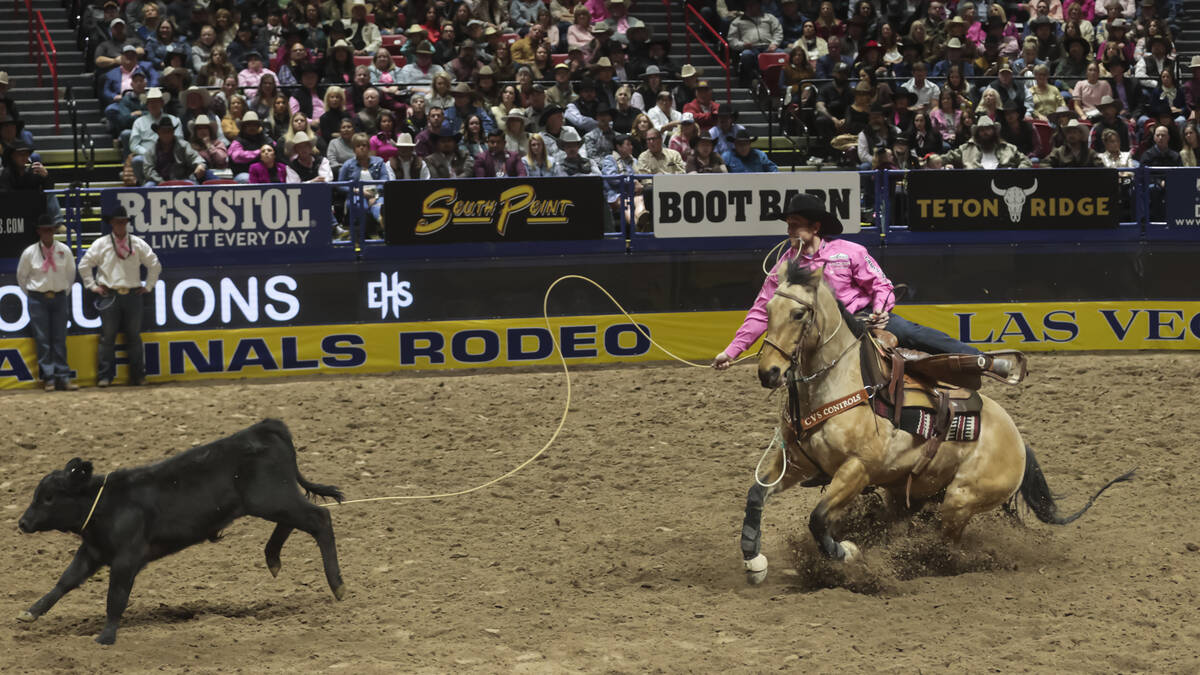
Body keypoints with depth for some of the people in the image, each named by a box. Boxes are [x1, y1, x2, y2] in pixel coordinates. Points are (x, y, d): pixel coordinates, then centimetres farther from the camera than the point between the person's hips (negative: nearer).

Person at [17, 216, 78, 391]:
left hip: (59, 297, 2)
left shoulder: (64, 251, -1)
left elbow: (70, 273, 14)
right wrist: (31, 295, 11)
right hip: (38, 299, -2)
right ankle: (48, 378, -1)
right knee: (42, 340, -3)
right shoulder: (29, 253, -5)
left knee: (60, 339, 3)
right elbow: (21, 276, 9)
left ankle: (63, 378, 4)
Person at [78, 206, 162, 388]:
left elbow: (155, 265, 16)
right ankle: (104, 376, 1)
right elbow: (84, 265, 10)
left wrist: (148, 286, 10)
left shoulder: (138, 244, 8)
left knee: (134, 337, 5)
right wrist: (93, 286, 5)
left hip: (133, 295, 2)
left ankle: (138, 376, 10)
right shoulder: (101, 244, 4)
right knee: (107, 337, -2)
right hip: (110, 296, -1)